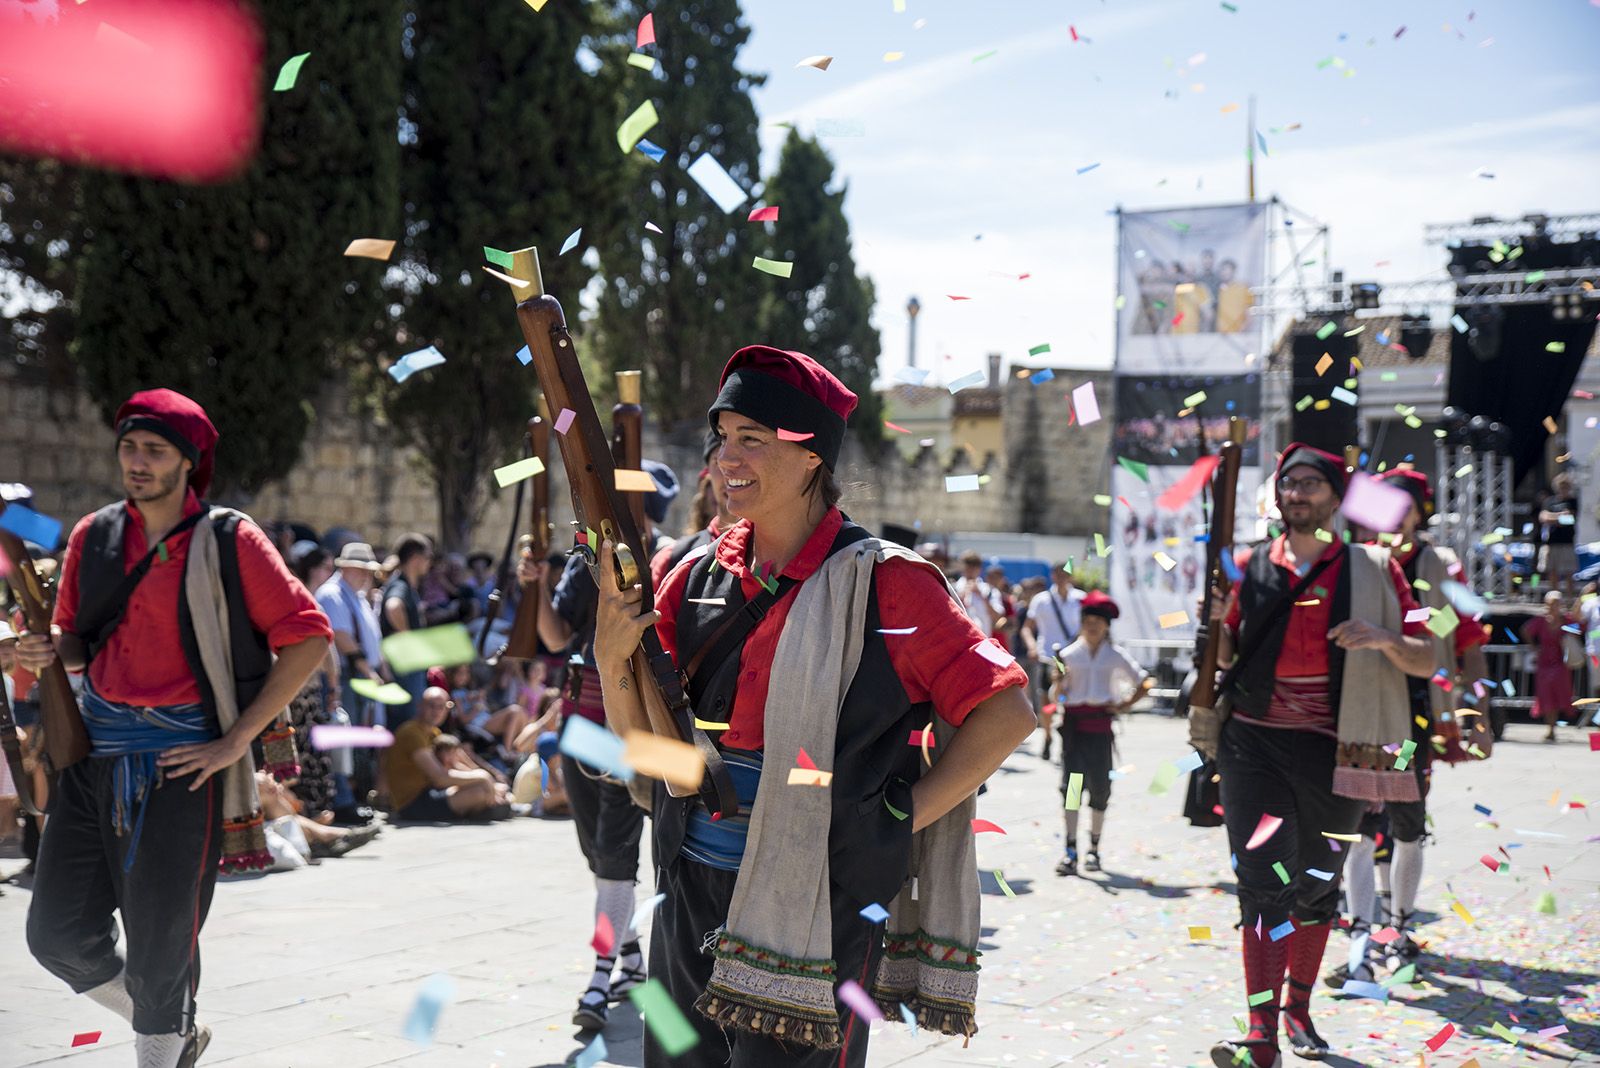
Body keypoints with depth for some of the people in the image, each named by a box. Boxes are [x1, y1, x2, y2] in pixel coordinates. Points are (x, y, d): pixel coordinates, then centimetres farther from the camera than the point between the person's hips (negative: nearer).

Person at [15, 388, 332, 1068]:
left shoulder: (228, 540, -7)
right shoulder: (94, 535, 8)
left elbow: (308, 640, -8)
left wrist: (235, 742, -10)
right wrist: (50, 650, -4)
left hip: (181, 762, -5)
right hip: (95, 756, 6)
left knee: (160, 951, 0)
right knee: (57, 934, 8)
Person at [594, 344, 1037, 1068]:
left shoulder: (880, 583, -9)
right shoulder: (697, 576, 6)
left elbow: (1006, 713, -8)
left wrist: (902, 817, -10)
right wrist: (613, 660, -10)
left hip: (814, 912, -5)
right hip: (690, 901, 5)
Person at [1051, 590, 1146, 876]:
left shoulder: (1115, 656, 6)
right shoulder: (1069, 654, 5)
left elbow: (1142, 682, 14)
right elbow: (1057, 697, 8)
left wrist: (1125, 705, 4)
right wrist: (1059, 684, -12)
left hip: (1100, 722, 1)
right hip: (1074, 721, 0)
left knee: (1099, 784, 3)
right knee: (1071, 783, -7)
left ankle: (1094, 848, 16)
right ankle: (1070, 851, -8)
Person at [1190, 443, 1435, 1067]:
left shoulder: (1372, 569, 2)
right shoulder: (1250, 569, 8)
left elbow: (1424, 661, 1)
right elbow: (1224, 655, 17)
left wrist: (1384, 639, -19)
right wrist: (1217, 622, -5)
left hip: (1333, 751, 0)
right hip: (1253, 746, 0)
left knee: (1316, 886, 14)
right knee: (1264, 885, -10)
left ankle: (1299, 1010, 35)